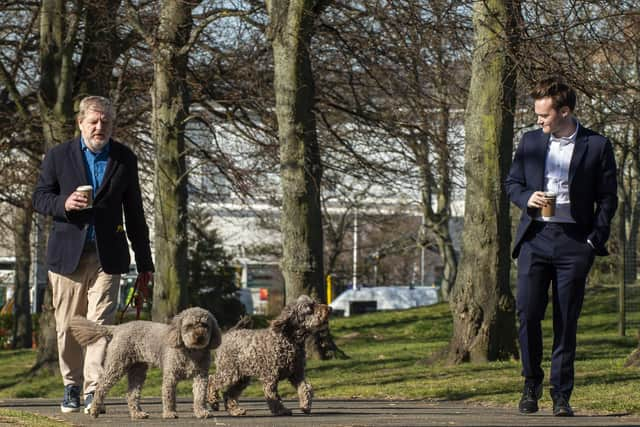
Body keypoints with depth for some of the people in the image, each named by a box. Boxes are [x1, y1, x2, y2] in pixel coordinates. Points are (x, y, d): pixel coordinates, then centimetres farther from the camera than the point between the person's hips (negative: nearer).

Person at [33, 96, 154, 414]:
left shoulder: (125, 159, 8)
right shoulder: (58, 156, 4)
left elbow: (134, 213, 12)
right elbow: (39, 198, 6)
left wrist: (144, 262, 13)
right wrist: (64, 204, -17)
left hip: (107, 254, 0)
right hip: (67, 254, 0)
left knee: (100, 323, -10)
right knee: (68, 327, 4)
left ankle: (93, 390, -12)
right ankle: (71, 387, 18)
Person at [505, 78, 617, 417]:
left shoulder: (597, 146, 2)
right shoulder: (530, 142, 12)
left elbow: (607, 198, 4)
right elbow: (512, 182, 19)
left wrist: (594, 240, -4)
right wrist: (526, 198, -4)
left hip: (574, 242, -2)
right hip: (535, 237, 2)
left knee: (566, 321, 0)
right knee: (527, 312, -9)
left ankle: (561, 394, 6)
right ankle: (532, 382, 9)